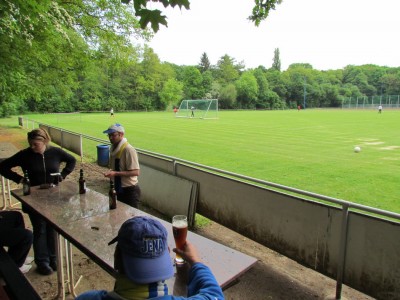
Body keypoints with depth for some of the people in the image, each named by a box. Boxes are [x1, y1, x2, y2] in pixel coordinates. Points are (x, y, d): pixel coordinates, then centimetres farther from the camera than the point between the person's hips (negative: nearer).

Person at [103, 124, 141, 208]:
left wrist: (115, 173, -28)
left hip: (129, 191, -8)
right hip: (117, 189, 8)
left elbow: (136, 172, -25)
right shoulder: (113, 148, 4)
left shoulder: (129, 150, -21)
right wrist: (110, 172, 2)